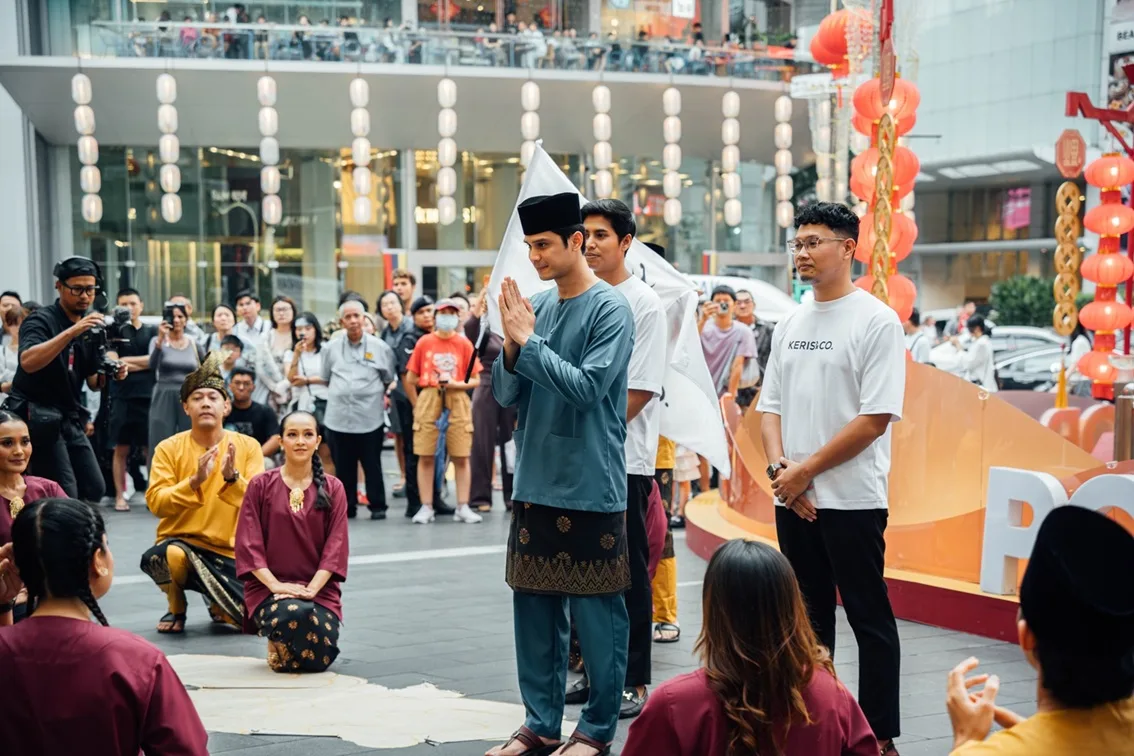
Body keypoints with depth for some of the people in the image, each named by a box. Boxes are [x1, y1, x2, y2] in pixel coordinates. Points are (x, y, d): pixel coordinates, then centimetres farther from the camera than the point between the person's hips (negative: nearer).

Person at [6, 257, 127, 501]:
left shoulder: (91, 330, 10)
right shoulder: (40, 320, -11)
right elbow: (28, 361, -31)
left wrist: (111, 374, -9)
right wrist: (73, 330, -37)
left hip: (70, 420, 7)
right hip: (38, 418, -7)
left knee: (94, 489, 7)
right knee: (64, 497, -10)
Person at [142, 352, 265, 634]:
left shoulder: (248, 446, 0)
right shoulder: (168, 448, -1)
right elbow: (156, 504, -11)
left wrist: (232, 478, -27)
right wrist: (195, 481, -26)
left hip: (229, 551, 1)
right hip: (180, 542, -1)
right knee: (171, 555, -39)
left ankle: (217, 605, 23)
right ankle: (176, 609, -1)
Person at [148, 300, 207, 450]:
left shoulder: (194, 345, 7)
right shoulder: (157, 341, 1)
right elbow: (152, 365, -17)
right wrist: (161, 339, -25)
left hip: (189, 401, 2)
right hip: (164, 400, -2)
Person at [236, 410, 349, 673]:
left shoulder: (332, 489, 6)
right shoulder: (261, 485, 3)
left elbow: (336, 545, 0)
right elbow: (248, 543, -2)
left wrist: (312, 588, -13)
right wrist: (276, 585, -14)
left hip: (319, 588, 2)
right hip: (267, 587, -1)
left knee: (320, 658, -23)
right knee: (293, 614, -37)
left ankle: (288, 649, 13)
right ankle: (276, 645, -1)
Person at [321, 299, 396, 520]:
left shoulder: (380, 347, 3)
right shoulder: (331, 348, 9)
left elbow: (389, 380, 11)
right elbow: (326, 379, 19)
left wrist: (375, 396, 6)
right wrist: (341, 394, 13)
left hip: (370, 417, -2)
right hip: (338, 416, 2)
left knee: (372, 465, 2)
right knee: (343, 466, 6)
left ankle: (378, 506, 11)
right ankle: (347, 506, 16)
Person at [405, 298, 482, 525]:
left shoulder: (464, 343, 3)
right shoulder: (424, 342, 4)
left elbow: (476, 380, 4)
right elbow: (410, 379, 7)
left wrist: (458, 384, -13)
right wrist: (417, 406, 2)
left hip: (457, 402, 0)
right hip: (428, 400, 0)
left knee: (461, 457, 0)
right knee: (425, 456, 0)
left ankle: (463, 507, 5)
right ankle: (426, 507, 6)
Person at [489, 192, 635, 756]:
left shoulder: (610, 309, -9)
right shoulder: (537, 306, 8)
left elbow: (586, 386, -19)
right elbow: (507, 394, 7)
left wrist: (527, 340, -15)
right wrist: (512, 345, -10)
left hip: (590, 486, -6)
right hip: (536, 482, 6)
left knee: (595, 610, 2)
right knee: (533, 605, 11)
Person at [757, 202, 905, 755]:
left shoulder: (877, 321, -8)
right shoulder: (789, 325, 12)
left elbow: (876, 418, -14)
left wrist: (805, 470, -13)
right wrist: (779, 467, -5)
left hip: (851, 499, -6)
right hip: (793, 501, 6)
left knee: (869, 619, 3)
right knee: (808, 618, 15)